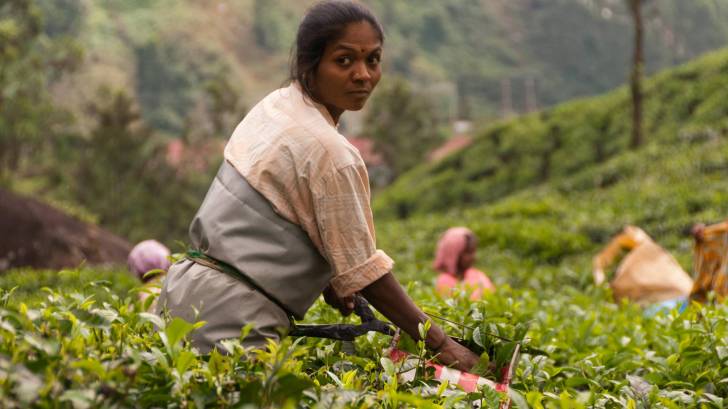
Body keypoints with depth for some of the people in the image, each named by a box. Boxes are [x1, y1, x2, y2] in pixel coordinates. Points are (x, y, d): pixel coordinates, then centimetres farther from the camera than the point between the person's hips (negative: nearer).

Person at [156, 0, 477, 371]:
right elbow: (362, 269, -14)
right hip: (232, 319, -9)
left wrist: (324, 280, 18)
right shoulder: (329, 152, -17)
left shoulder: (274, 104, 8)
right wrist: (439, 343, -9)